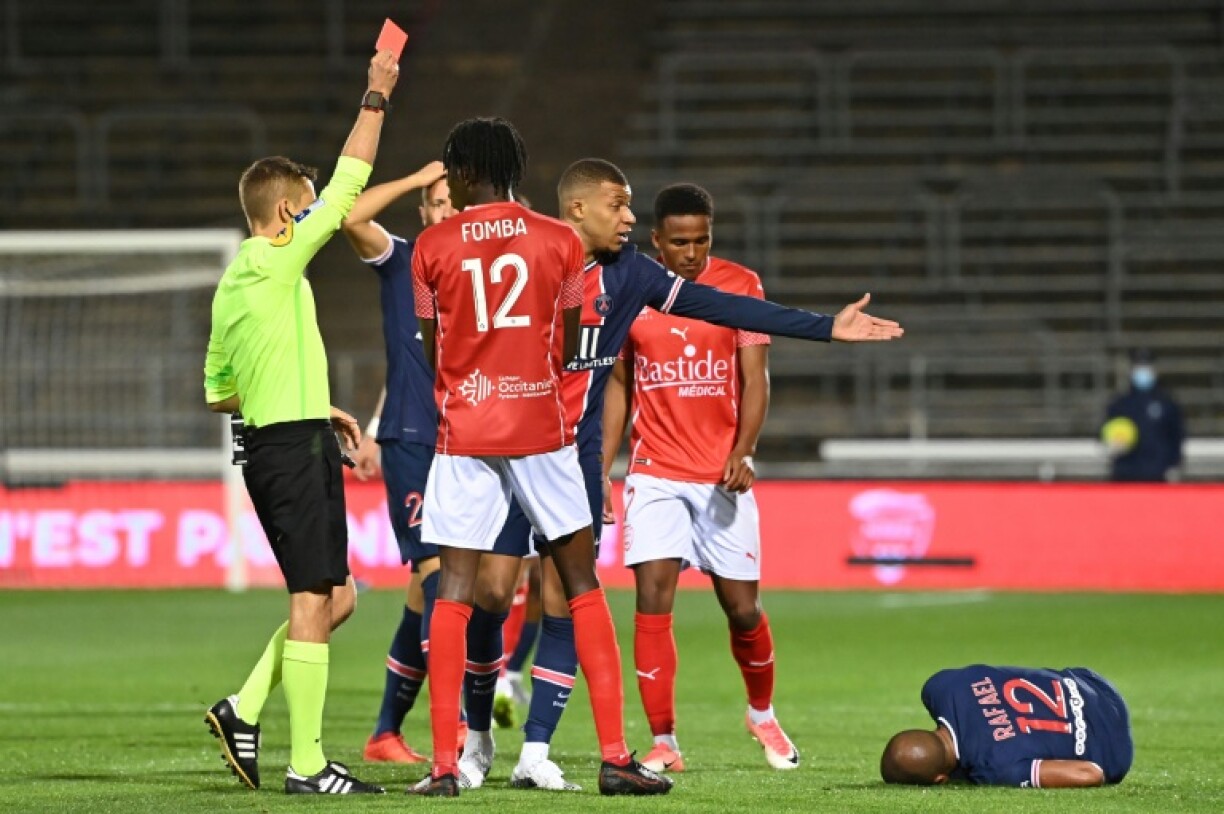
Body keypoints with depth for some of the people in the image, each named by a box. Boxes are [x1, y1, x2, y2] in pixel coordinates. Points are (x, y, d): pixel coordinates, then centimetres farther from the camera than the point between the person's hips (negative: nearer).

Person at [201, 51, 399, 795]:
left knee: (335, 598, 14)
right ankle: (307, 764, -6)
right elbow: (347, 188, -11)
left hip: (272, 447, 9)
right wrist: (376, 99, -4)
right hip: (295, 448, -9)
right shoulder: (275, 263, -10)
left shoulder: (234, 283, 15)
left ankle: (246, 711, 11)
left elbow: (219, 390, 21)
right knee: (314, 601, -7)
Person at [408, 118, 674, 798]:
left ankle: (443, 764, -7)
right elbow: (567, 350, 8)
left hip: (464, 435, 0)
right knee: (583, 587, 7)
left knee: (453, 594, 1)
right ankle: (614, 756, 3)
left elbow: (431, 353, 7)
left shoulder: (432, 249, 0)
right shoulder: (559, 242, 2)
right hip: (542, 430, 0)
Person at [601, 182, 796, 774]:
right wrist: (602, 468, 6)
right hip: (655, 474, 1)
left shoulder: (740, 286, -1)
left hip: (722, 474, -1)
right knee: (653, 597, -12)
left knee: (742, 607, 3)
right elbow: (619, 384, 12)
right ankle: (663, 743, -7)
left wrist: (742, 452, -18)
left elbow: (755, 378, -3)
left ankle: (762, 714, 31)